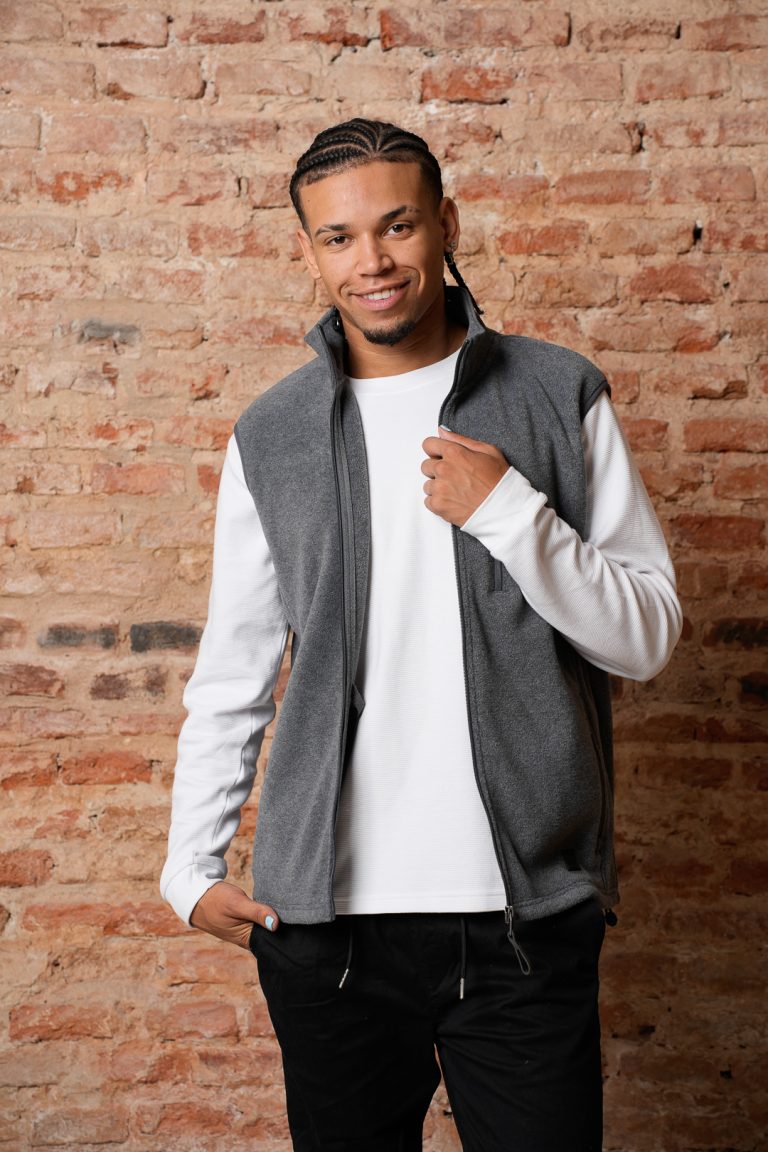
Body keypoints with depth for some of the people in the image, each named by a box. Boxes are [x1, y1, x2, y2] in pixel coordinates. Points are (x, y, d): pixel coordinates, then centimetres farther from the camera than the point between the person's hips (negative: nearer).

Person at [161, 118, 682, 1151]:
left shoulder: (560, 397, 0)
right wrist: (192, 867, 3)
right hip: (326, 913, 2)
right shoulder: (270, 437, 5)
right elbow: (230, 677, 9)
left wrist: (510, 512, -14)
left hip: (528, 910, -1)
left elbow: (648, 636, -1)